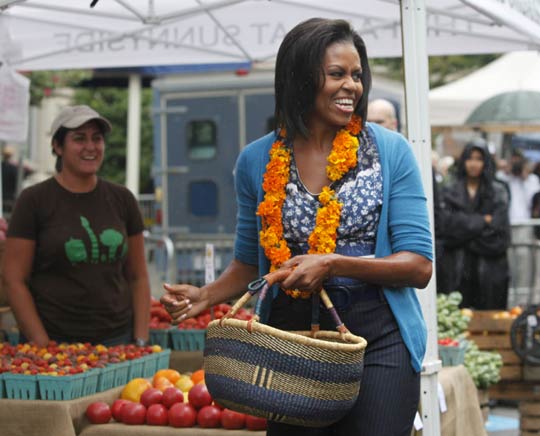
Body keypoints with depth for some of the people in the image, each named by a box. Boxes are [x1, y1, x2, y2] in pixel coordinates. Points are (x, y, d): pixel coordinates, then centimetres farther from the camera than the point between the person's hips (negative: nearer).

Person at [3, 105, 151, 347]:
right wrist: (43, 346, -11)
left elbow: (138, 277, 11)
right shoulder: (34, 200, -2)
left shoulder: (122, 200, 8)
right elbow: (14, 280, -5)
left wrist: (141, 341, 1)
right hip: (54, 341, -3)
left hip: (117, 339, 3)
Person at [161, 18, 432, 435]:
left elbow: (419, 267, -5)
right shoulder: (256, 162, 4)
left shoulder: (391, 151, -2)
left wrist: (334, 265, -19)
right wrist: (205, 296, -4)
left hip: (378, 338, -2)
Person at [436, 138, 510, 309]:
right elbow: (447, 223, -5)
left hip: (489, 269, 0)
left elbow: (498, 228, -3)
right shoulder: (450, 191, 9)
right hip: (456, 269, 0)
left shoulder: (498, 192, 8)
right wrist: (482, 221, -4)